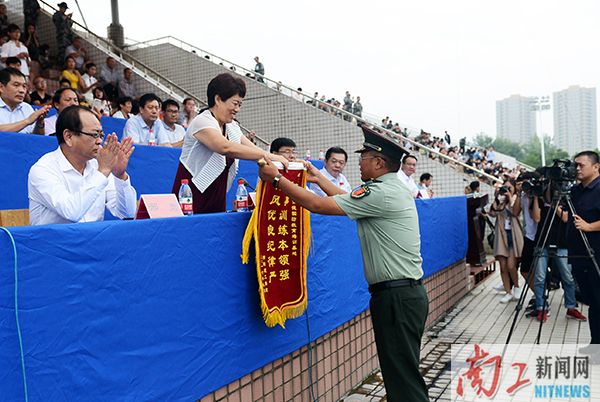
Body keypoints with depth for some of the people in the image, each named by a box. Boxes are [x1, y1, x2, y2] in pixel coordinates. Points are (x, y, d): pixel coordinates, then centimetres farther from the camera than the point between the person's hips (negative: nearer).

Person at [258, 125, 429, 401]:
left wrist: (276, 179, -8)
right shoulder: (395, 189, 13)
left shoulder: (381, 193, -18)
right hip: (408, 292, 10)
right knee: (403, 371, 19)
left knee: (403, 378, -1)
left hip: (396, 296, -10)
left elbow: (317, 205, -18)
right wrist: (319, 179, 25)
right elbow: (349, 201, 22)